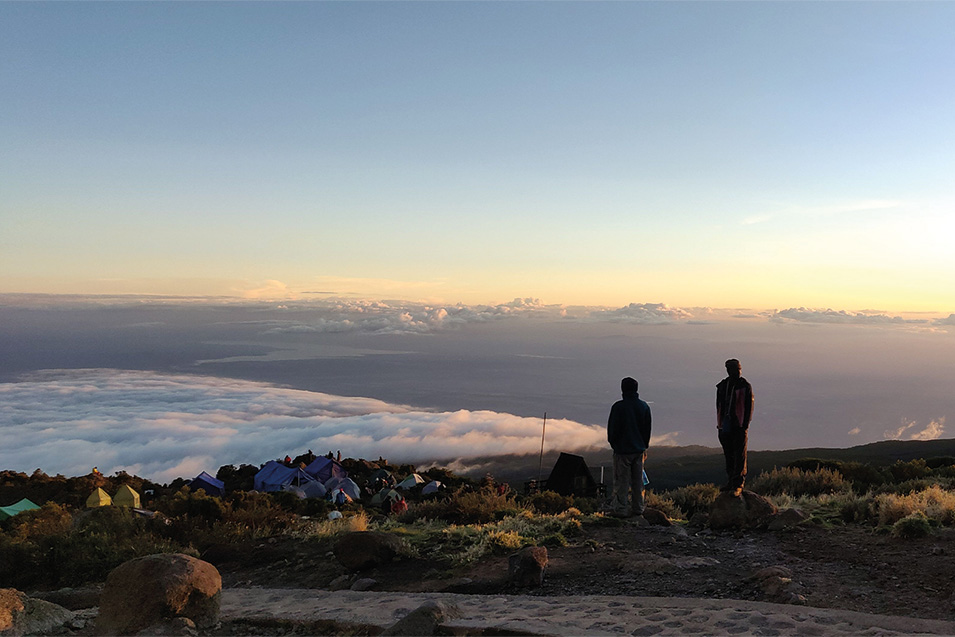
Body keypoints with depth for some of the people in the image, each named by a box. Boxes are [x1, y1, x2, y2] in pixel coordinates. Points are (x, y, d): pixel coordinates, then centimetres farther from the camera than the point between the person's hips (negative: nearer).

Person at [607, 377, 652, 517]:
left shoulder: (618, 406, -14)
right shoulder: (644, 406, 3)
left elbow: (612, 428, -8)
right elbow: (647, 429, 10)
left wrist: (613, 443, 9)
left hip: (622, 449, -5)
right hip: (639, 450, 5)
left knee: (621, 481, 1)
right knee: (638, 480, 14)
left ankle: (621, 509, 5)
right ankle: (638, 507, 20)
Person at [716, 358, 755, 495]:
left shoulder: (745, 386, -4)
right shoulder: (722, 385, 11)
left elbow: (749, 406, -6)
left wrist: (745, 426, -12)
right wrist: (720, 423, 11)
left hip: (739, 425, -5)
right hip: (726, 425, 5)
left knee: (740, 455, -4)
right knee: (728, 455, 12)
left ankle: (739, 484, 0)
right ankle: (731, 482, 21)